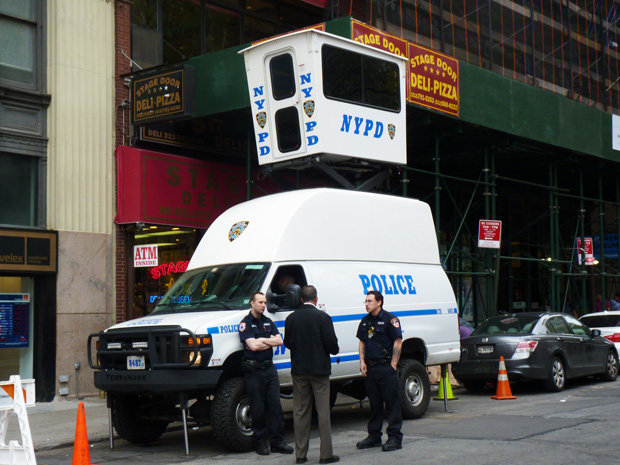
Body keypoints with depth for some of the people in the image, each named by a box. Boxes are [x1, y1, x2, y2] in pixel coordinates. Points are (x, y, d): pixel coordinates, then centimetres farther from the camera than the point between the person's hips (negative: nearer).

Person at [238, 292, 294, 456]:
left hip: (269, 367, 5)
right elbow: (253, 346, -17)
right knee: (258, 408, 0)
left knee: (275, 405, 3)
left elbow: (279, 341, 3)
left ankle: (277, 441, 8)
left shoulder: (268, 322, 15)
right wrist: (270, 341, -4)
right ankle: (261, 442, 10)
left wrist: (262, 341, -8)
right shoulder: (245, 323, -5)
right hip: (254, 370, -5)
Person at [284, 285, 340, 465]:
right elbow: (331, 344, -11)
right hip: (319, 369, -3)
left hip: (298, 370, 3)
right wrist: (336, 350, 11)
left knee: (300, 412, 9)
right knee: (323, 412, 2)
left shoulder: (291, 318, 1)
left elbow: (287, 343, 7)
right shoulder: (323, 317, -10)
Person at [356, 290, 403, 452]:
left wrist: (393, 365, -13)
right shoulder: (365, 321, 13)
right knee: (374, 403, 12)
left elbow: (398, 342, -9)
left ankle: (394, 437, 1)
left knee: (392, 402, -3)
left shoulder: (389, 319, -7)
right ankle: (374, 436, 20)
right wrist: (362, 362, 6)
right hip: (370, 368, 7)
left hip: (386, 367, -6)